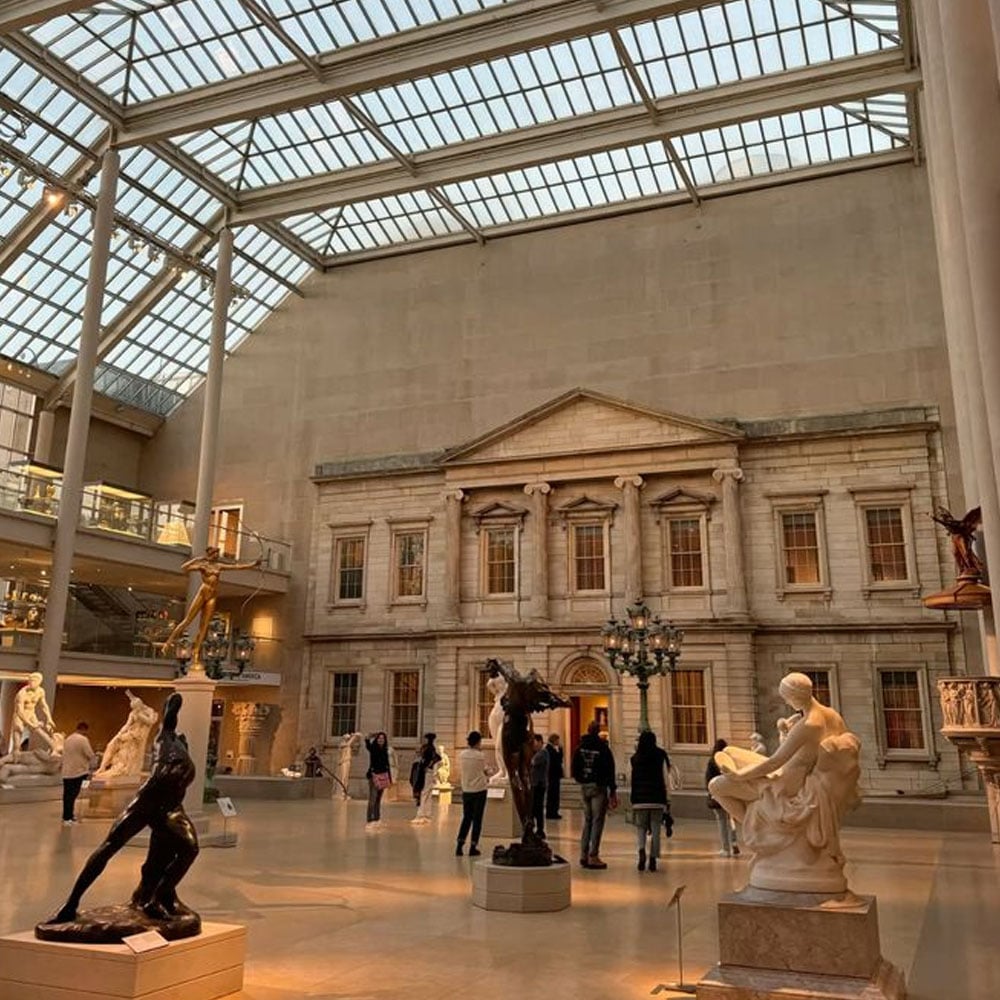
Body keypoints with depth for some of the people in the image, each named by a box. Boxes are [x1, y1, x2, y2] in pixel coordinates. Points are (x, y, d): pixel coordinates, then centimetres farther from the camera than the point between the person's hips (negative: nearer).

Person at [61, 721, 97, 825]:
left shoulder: (68, 739, 14)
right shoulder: (82, 739, -12)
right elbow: (91, 755, -14)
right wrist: (92, 764, 7)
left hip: (66, 773, 8)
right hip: (78, 772, -8)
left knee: (67, 795, 13)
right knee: (72, 795, -4)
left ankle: (68, 816, 21)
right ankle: (67, 818, -3)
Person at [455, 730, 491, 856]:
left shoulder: (462, 755, -3)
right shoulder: (481, 755, -13)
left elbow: (460, 774, 6)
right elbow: (487, 772, -2)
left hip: (466, 790, 4)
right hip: (479, 790, -4)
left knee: (466, 818, 14)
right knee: (477, 819, 6)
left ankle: (459, 846, 7)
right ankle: (473, 847, 7)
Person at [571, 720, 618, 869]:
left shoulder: (580, 747, 4)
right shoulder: (603, 748, -10)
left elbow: (574, 768, 7)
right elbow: (609, 771, -10)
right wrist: (613, 792, -7)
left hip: (584, 787, 5)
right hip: (598, 787, -5)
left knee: (587, 820, 14)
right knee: (597, 821, -2)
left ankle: (584, 855, 14)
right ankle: (593, 856, -5)